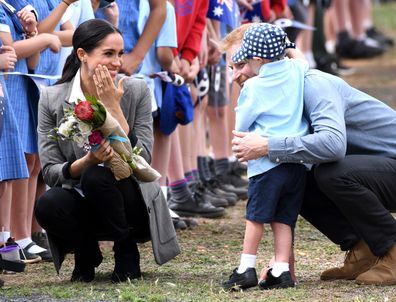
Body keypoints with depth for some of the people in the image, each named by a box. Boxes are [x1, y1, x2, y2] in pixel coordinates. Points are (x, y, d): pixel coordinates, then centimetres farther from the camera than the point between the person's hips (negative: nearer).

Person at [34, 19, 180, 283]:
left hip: (134, 207, -1)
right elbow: (50, 172, -8)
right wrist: (86, 161, -27)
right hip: (82, 206, 1)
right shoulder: (52, 99, -6)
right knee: (47, 205, -31)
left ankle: (126, 251, -5)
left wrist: (113, 108, -20)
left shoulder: (136, 91, -8)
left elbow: (142, 159, -16)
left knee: (97, 176, -32)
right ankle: (87, 252, 2)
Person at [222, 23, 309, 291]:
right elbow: (302, 59, 34)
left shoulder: (253, 87, -3)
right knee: (283, 218, 7)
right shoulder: (296, 71, 7)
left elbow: (241, 125, 7)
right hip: (299, 160, 5)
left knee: (256, 215, 3)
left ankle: (247, 268, 3)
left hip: (267, 160, -5)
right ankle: (281, 270, -1)